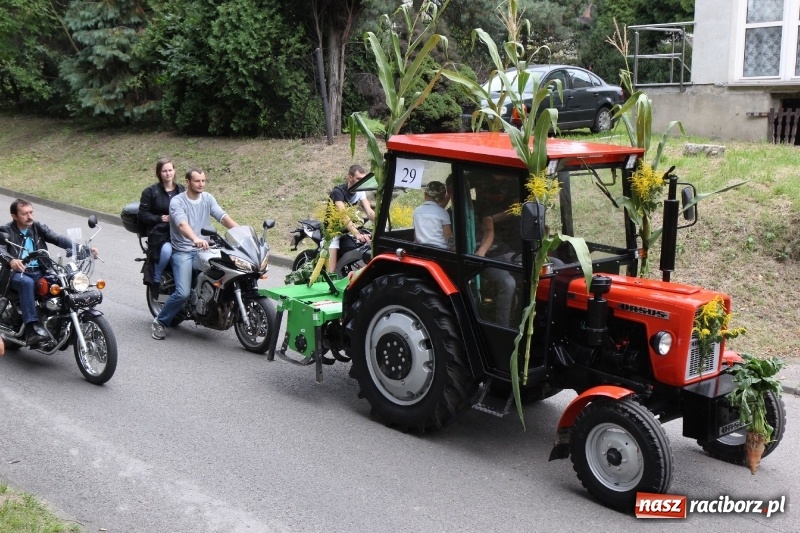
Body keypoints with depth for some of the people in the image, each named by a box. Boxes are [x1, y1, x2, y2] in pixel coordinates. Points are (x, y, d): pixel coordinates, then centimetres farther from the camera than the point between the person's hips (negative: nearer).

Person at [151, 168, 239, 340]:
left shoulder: (207, 198, 10)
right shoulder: (177, 201, -7)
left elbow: (223, 216, -2)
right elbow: (182, 224, -25)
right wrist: (195, 239, -45)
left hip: (204, 249, 5)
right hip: (183, 251, -5)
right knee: (183, 293, -21)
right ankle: (160, 321, 2)